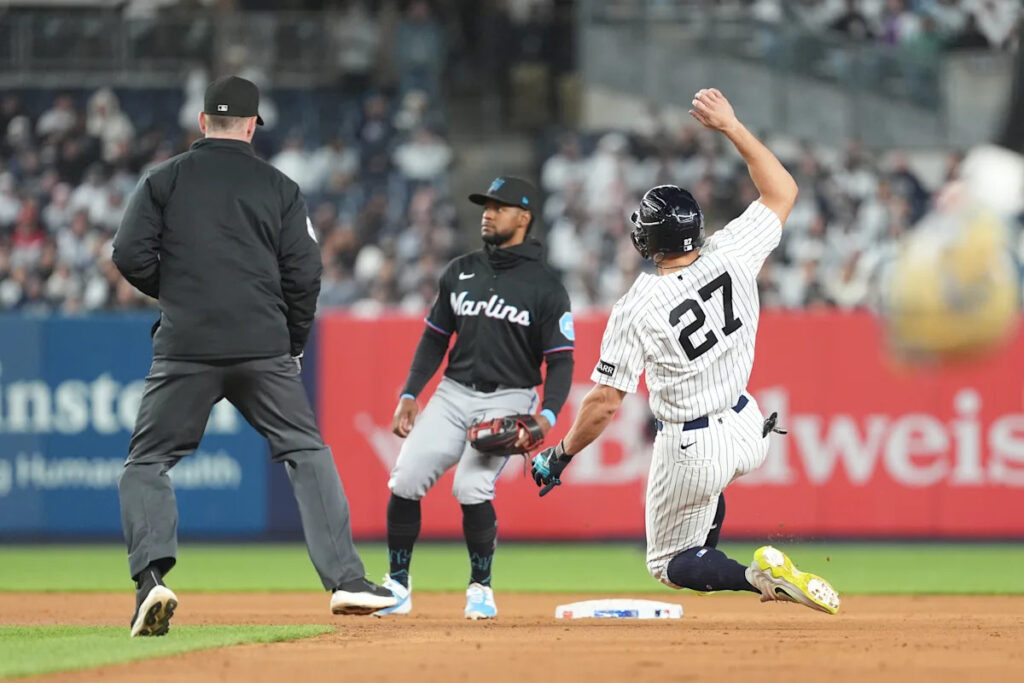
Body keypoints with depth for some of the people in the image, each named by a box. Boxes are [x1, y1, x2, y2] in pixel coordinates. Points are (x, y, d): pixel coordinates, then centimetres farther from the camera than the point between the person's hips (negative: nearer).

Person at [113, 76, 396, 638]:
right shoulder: (278, 187, 9)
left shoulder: (163, 180, 7)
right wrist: (293, 346, 16)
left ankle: (151, 578, -12)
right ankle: (345, 580, 3)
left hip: (185, 347, -1)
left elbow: (131, 256, -1)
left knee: (146, 465, 8)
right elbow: (304, 274, 4)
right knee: (307, 454, 11)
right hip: (264, 350, 1)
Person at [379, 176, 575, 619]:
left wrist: (547, 416, -20)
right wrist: (409, 395, 5)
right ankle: (397, 585, 6)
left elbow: (561, 361, -5)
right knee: (404, 482, -8)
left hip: (507, 401, -5)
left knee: (472, 487, -22)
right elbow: (435, 338, 15)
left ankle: (480, 589, -3)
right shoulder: (460, 272, 10)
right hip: (453, 394, 5)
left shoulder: (545, 286, -4)